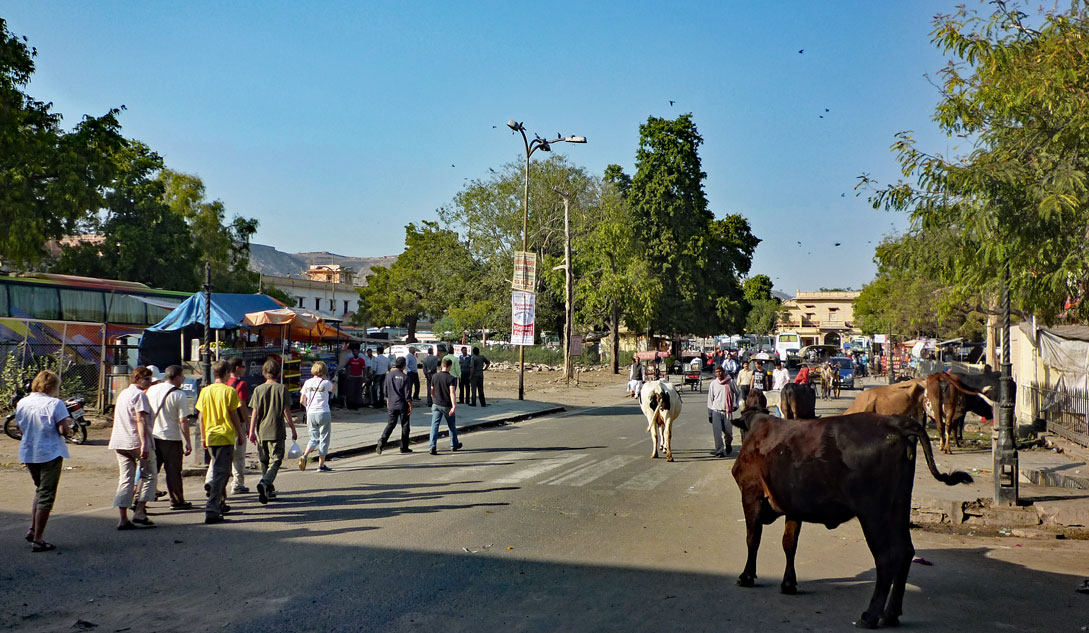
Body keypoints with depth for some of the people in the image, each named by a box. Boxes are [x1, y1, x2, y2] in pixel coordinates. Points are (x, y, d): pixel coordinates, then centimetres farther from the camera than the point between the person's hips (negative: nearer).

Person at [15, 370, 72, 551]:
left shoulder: (22, 403, 4)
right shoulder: (55, 404, -13)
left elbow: (19, 426, 13)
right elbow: (63, 429, -17)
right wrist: (68, 421, 3)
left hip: (28, 453, 6)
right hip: (50, 453, -6)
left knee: (40, 490, 25)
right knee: (46, 495, 1)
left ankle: (33, 529, 19)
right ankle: (38, 539, 1)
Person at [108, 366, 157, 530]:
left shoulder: (123, 394, 20)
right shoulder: (139, 395, -9)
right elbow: (141, 420, -18)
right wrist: (144, 444, -23)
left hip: (120, 443, 8)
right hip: (136, 442, -8)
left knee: (125, 480, 6)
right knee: (148, 476, 4)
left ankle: (123, 518, 0)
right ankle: (139, 513, -2)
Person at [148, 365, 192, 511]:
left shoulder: (152, 390, 6)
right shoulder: (180, 395, -11)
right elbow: (183, 421, -14)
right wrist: (188, 442, -8)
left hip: (152, 435, 5)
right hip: (171, 438, -5)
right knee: (173, 471, 4)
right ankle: (177, 501, 12)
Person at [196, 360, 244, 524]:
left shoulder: (205, 391, 5)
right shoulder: (229, 391, -9)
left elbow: (201, 416, 8)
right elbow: (234, 415, -7)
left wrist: (203, 437, 16)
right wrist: (240, 435, 3)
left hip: (210, 437, 6)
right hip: (225, 436, -6)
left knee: (218, 470, 21)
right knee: (221, 473, -5)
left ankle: (220, 504, 28)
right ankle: (211, 511, -12)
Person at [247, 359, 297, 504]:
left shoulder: (258, 389, 2)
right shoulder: (282, 389, -4)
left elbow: (255, 412, -1)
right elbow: (286, 412, -4)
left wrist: (251, 431, 1)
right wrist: (293, 429, 4)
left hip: (261, 432, 3)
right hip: (277, 432, -3)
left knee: (264, 462, 15)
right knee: (275, 461, -2)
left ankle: (269, 490, 20)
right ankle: (265, 483, -26)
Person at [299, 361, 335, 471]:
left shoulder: (307, 383, 3)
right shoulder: (325, 383, -6)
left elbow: (302, 401, 5)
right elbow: (332, 389, 18)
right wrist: (324, 378, 14)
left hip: (310, 414, 4)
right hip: (324, 413, -4)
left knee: (314, 439, 16)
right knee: (324, 439, 6)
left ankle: (305, 456, -9)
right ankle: (321, 465, 6)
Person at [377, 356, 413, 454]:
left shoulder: (388, 375, 2)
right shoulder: (404, 377, -13)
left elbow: (386, 391, 10)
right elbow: (407, 394, -12)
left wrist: (388, 402, 22)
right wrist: (410, 406, -4)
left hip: (392, 405, 4)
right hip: (403, 405, -4)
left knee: (391, 424, 11)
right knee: (405, 426, 8)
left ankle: (381, 441, -10)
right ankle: (404, 447, 13)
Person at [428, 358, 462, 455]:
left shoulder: (435, 377, 1)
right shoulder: (451, 378, -14)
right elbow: (452, 393, -25)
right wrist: (454, 406, -30)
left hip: (436, 405, 3)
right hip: (447, 406, -3)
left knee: (434, 425, -2)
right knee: (452, 426, 16)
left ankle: (433, 446, -17)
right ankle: (454, 445, 32)